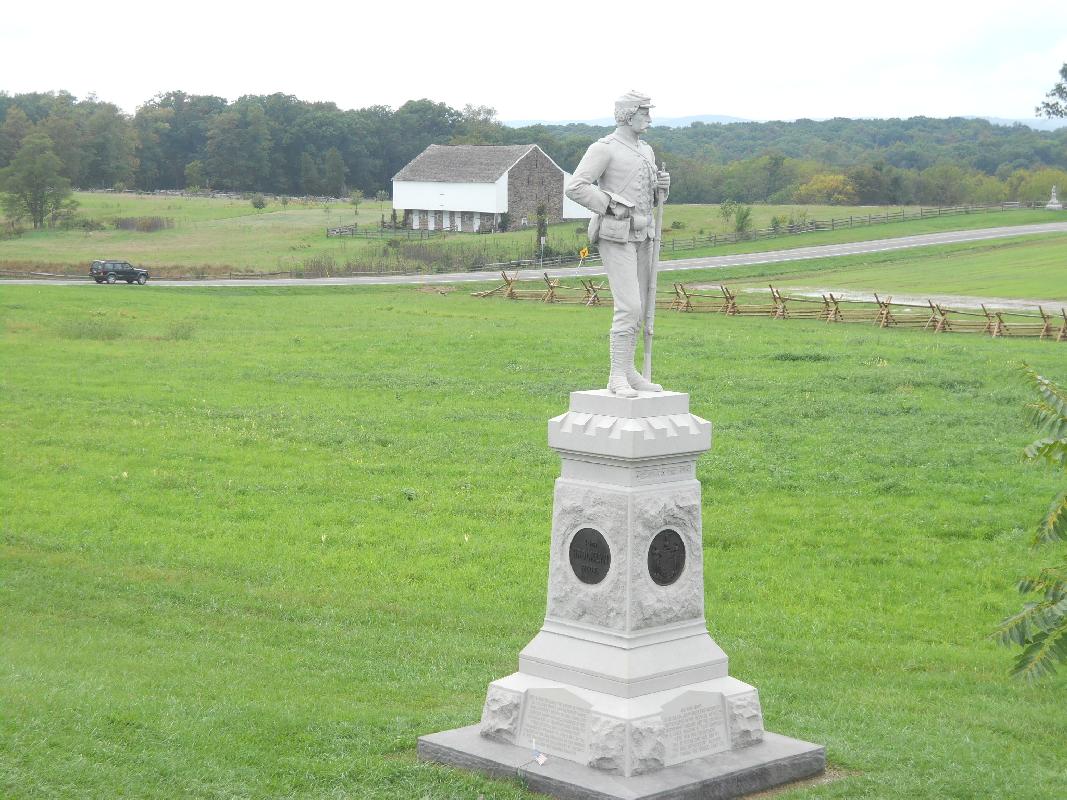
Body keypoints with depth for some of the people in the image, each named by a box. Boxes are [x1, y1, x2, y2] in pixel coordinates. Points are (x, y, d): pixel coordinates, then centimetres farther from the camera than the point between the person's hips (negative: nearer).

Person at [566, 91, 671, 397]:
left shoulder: (646, 151, 15)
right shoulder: (604, 148, -11)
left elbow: (653, 196, 23)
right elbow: (576, 188, -20)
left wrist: (663, 185, 0)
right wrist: (610, 208, -18)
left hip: (641, 235, 9)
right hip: (615, 236, -9)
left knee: (637, 308, 9)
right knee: (629, 307, -16)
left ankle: (627, 371, 16)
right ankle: (618, 377, -11)